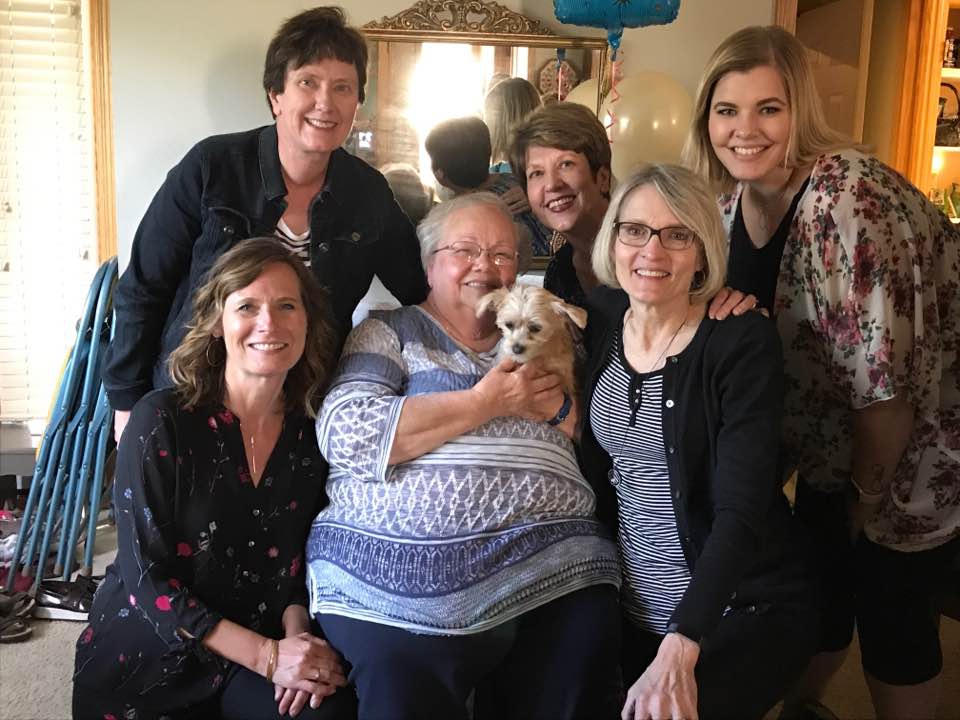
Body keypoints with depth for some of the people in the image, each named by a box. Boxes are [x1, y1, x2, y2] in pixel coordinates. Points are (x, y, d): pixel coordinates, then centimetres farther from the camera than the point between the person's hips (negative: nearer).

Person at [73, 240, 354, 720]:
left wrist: (295, 635, -13)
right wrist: (269, 656, -20)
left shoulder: (313, 436, -3)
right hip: (147, 666, -3)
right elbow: (147, 577, -15)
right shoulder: (161, 421, -14)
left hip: (247, 672, 4)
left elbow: (299, 565, 7)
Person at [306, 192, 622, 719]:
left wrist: (556, 405, -3)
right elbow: (343, 435, -7)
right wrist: (485, 402, -7)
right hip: (397, 573, -2)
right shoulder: (389, 332, 11)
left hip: (550, 568, 3)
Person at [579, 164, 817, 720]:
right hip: (630, 610, 5)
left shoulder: (743, 341, -15)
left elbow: (741, 508, -24)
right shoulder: (601, 319, 0)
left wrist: (678, 649, -33)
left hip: (745, 612, -4)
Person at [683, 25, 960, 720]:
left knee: (891, 612, 8)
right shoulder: (731, 198, -7)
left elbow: (885, 378, -28)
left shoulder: (847, 199, -31)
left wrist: (870, 489, -15)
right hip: (836, 441, 7)